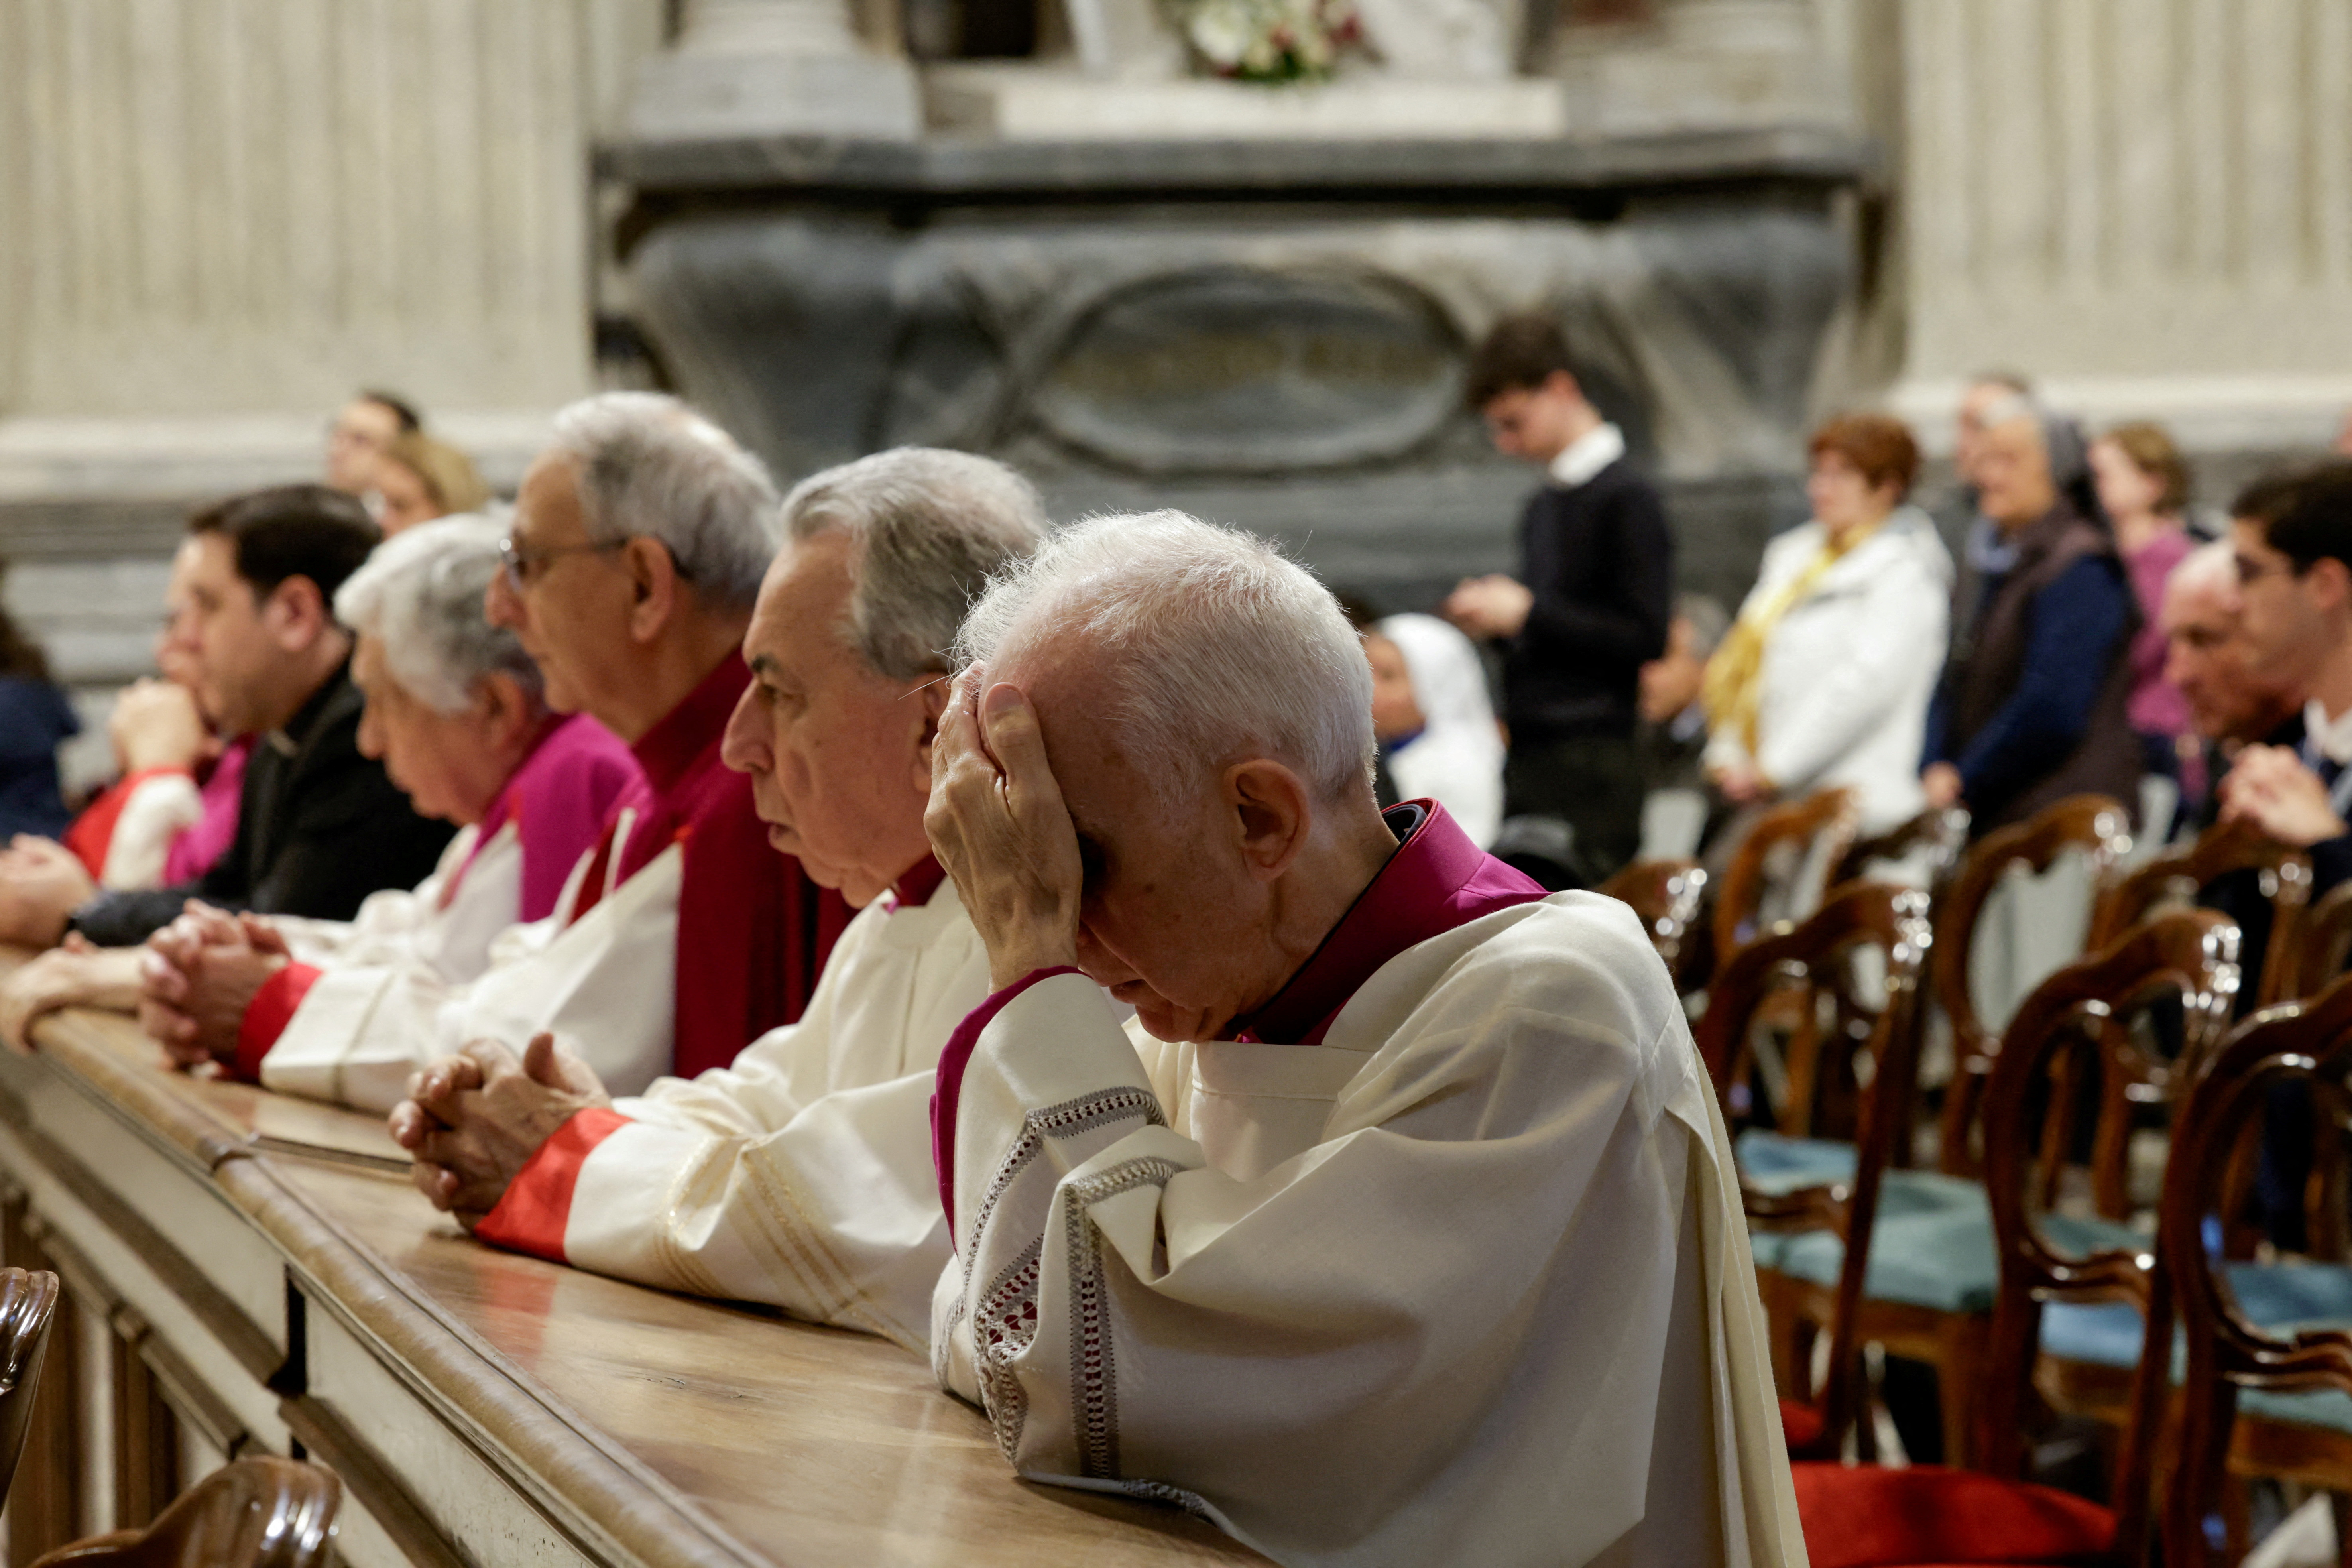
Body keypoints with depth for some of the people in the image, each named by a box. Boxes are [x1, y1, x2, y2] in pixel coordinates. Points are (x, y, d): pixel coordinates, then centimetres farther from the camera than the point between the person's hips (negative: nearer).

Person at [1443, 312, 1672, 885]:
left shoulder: (1625, 499, -8)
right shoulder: (1543, 505, 17)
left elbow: (1647, 637, -15)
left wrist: (1527, 613, -13)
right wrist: (1494, 617, 5)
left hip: (1592, 757, -8)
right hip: (1529, 753, 8)